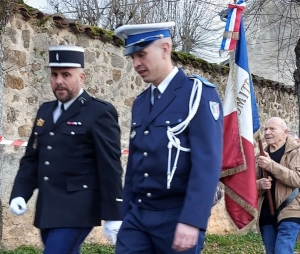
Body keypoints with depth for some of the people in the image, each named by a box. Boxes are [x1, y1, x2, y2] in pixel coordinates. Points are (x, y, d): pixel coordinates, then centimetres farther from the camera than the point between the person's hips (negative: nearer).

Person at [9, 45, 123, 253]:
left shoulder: (100, 113, -7)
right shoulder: (46, 111, 15)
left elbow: (110, 167, -10)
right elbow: (31, 158, 16)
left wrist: (112, 215, -12)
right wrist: (19, 194, 2)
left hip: (76, 209, -7)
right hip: (47, 209, 7)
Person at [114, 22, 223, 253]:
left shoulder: (199, 94, -9)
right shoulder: (140, 102, 13)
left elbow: (208, 162, -17)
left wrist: (192, 220, -24)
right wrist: (126, 213, 16)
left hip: (178, 216, -6)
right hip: (137, 215, 6)